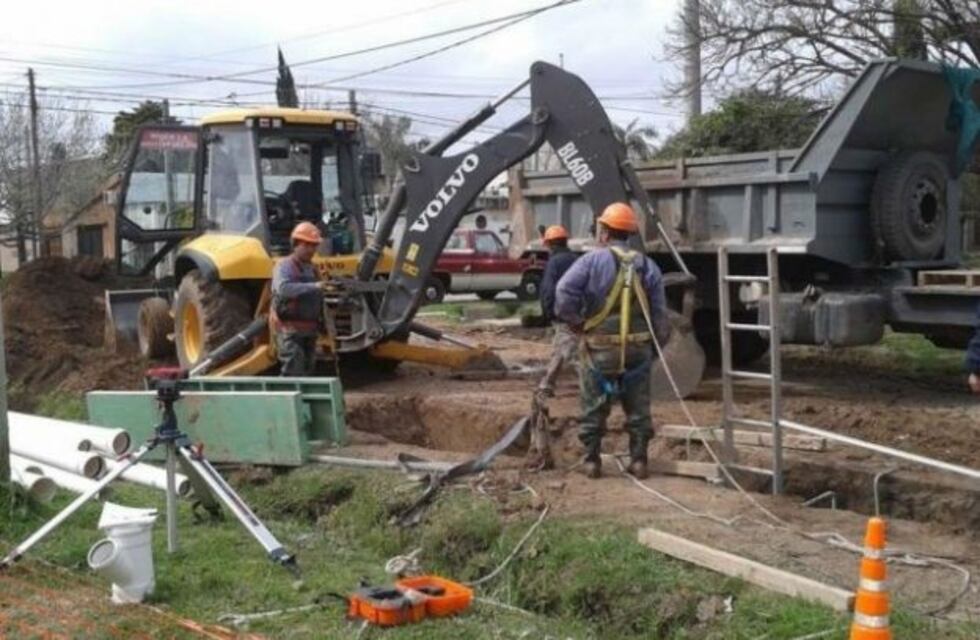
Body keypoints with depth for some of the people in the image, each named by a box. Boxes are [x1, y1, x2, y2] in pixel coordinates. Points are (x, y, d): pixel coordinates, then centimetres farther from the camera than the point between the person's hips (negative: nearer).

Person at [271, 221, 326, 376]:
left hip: (309, 330, 8)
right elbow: (283, 288, -31)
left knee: (307, 372, 13)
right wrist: (313, 287, -36)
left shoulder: (311, 268, 16)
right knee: (293, 373, -16)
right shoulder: (284, 266, -9)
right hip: (290, 330, -8)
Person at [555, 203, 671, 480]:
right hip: (638, 348, 2)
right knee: (638, 408, 13)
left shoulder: (592, 260, -7)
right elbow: (660, 314, 3)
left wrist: (576, 323, -4)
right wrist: (657, 343, 13)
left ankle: (592, 461, 13)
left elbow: (564, 294, -18)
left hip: (599, 347, -2)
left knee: (593, 408, 10)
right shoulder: (647, 266, 3)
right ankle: (638, 460, 14)